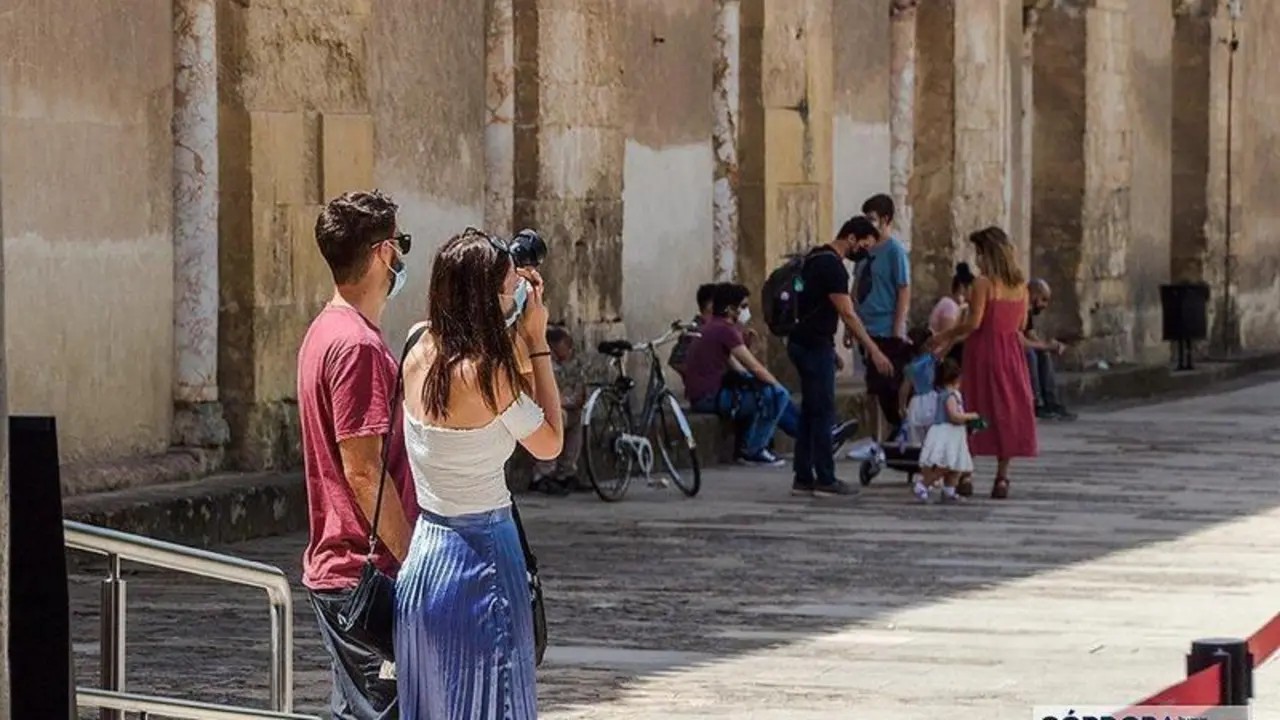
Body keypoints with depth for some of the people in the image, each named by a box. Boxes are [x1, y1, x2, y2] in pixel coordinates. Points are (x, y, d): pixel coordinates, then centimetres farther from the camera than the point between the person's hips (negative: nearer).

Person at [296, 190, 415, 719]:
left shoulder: (325, 332, 15)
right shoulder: (358, 345, -17)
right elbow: (363, 470, -21)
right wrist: (412, 559, -17)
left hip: (334, 569, 10)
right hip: (367, 575, -10)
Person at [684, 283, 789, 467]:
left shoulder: (714, 327, 16)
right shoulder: (726, 330, -16)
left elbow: (732, 367, 18)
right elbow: (755, 368, -16)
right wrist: (777, 384, 1)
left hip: (704, 392, 11)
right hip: (709, 397, -11)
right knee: (776, 395, -13)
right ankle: (752, 451, -3)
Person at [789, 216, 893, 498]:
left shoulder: (818, 258, 15)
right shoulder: (832, 266, -17)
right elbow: (847, 314, -21)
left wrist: (831, 351, 23)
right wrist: (874, 351, -21)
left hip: (803, 344, 10)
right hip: (815, 347, -10)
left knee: (810, 411, 11)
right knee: (823, 412, -5)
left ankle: (803, 478, 13)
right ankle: (825, 480, -3)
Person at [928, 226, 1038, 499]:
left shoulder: (983, 284, -12)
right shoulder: (1020, 285, 5)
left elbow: (973, 323, -16)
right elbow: (1021, 324, 11)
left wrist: (945, 337, -3)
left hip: (984, 351, -5)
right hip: (1011, 352, 5)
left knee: (974, 410, 3)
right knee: (1007, 410, 9)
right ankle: (1002, 477, 8)